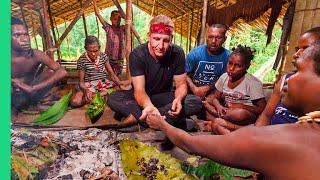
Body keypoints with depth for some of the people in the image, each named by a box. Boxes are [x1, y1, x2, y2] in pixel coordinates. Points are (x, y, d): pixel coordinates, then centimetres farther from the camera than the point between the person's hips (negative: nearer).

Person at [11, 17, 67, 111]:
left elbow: (62, 72, -28)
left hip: (29, 92, 2)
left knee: (51, 72, -14)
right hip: (14, 97, -1)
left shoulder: (36, 55, -19)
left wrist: (33, 88, -32)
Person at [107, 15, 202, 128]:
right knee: (113, 99, -29)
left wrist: (178, 99, -33)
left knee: (196, 103, -24)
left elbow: (181, 84, -9)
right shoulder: (137, 55, -21)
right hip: (143, 98, -1)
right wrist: (148, 106, -51)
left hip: (165, 97, 2)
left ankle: (136, 118, -26)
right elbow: (139, 90, -27)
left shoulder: (177, 53, -15)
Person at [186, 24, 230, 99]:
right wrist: (194, 89, -19)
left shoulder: (227, 56, -8)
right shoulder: (195, 53, -10)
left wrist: (208, 88, -12)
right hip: (193, 92, -1)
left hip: (213, 93, 2)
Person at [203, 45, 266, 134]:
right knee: (207, 102, -12)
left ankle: (214, 120, -17)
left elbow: (262, 109, -14)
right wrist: (218, 106, -18)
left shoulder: (253, 83, -14)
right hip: (226, 111, 6)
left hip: (248, 117, -6)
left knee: (241, 114, -39)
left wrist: (241, 106, -23)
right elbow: (215, 97, 5)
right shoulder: (224, 77, 0)